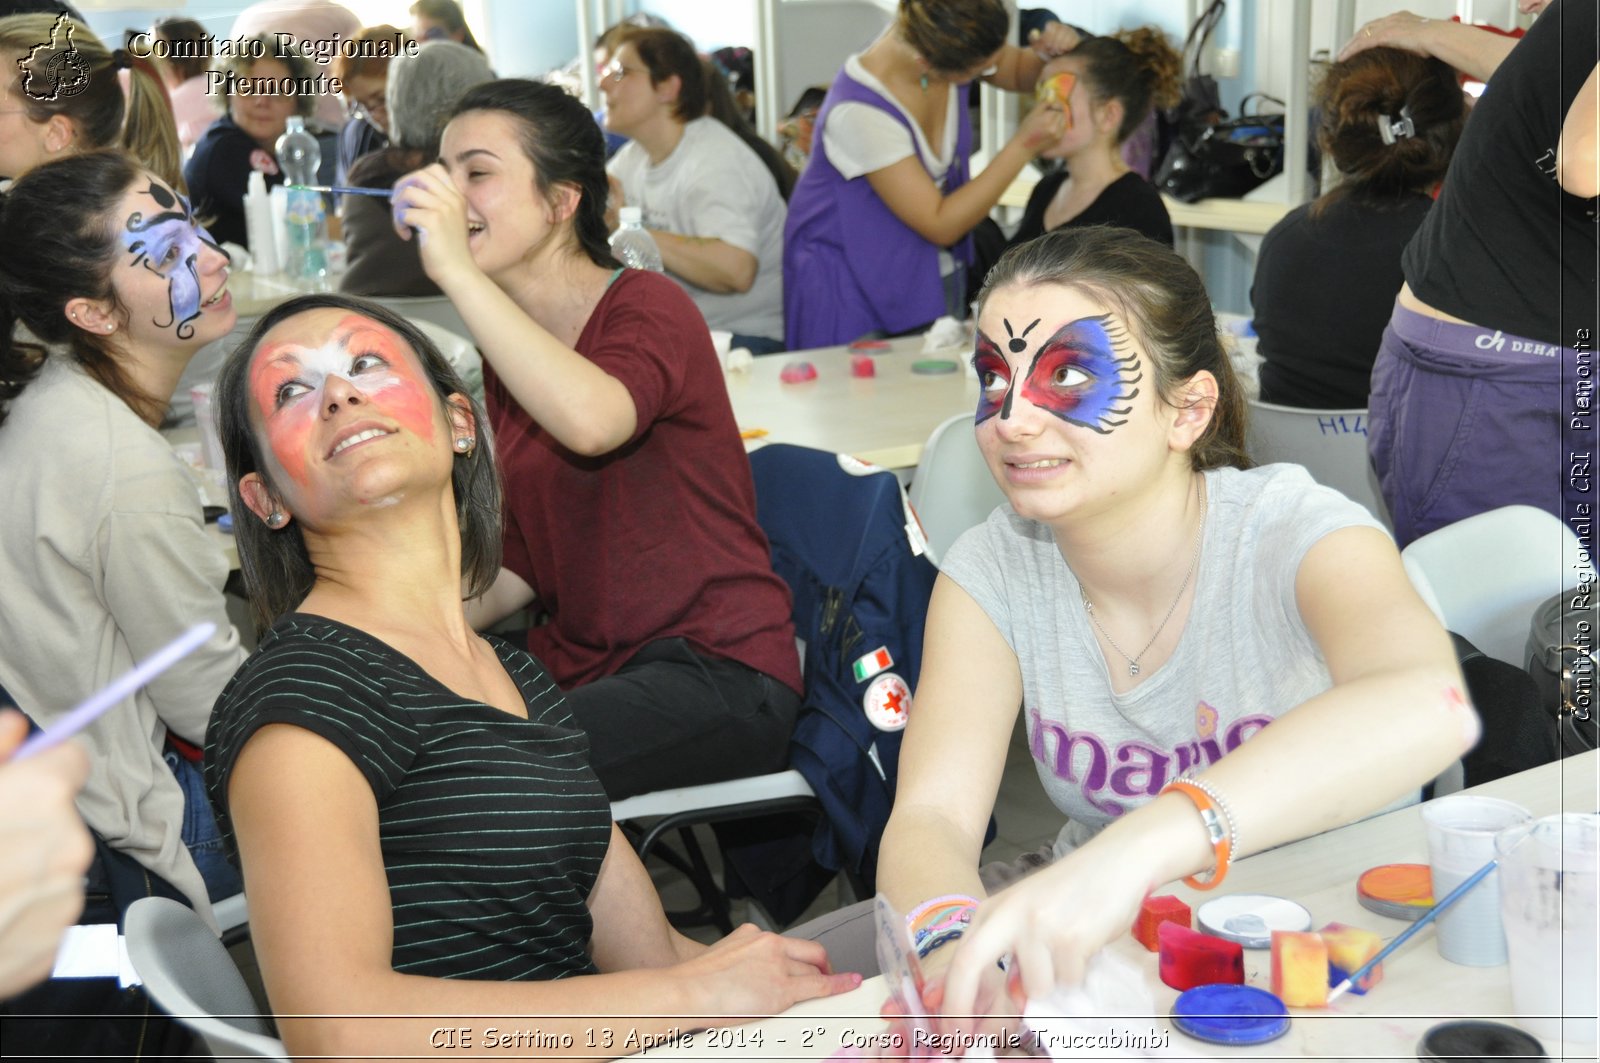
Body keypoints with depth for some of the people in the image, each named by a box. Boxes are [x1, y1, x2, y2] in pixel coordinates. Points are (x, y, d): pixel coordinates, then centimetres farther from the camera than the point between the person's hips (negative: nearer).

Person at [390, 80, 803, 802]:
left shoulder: (648, 308, -9)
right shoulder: (507, 346, 13)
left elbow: (592, 419, -34)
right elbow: (521, 562, 15)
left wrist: (457, 271, -31)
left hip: (716, 673, -7)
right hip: (574, 667, 7)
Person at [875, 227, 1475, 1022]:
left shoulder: (1294, 533, -19)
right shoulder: (993, 569, -7)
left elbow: (1430, 705, -41)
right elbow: (931, 816, -17)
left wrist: (1137, 846, -56)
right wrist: (952, 949, -41)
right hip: (1103, 951, 3)